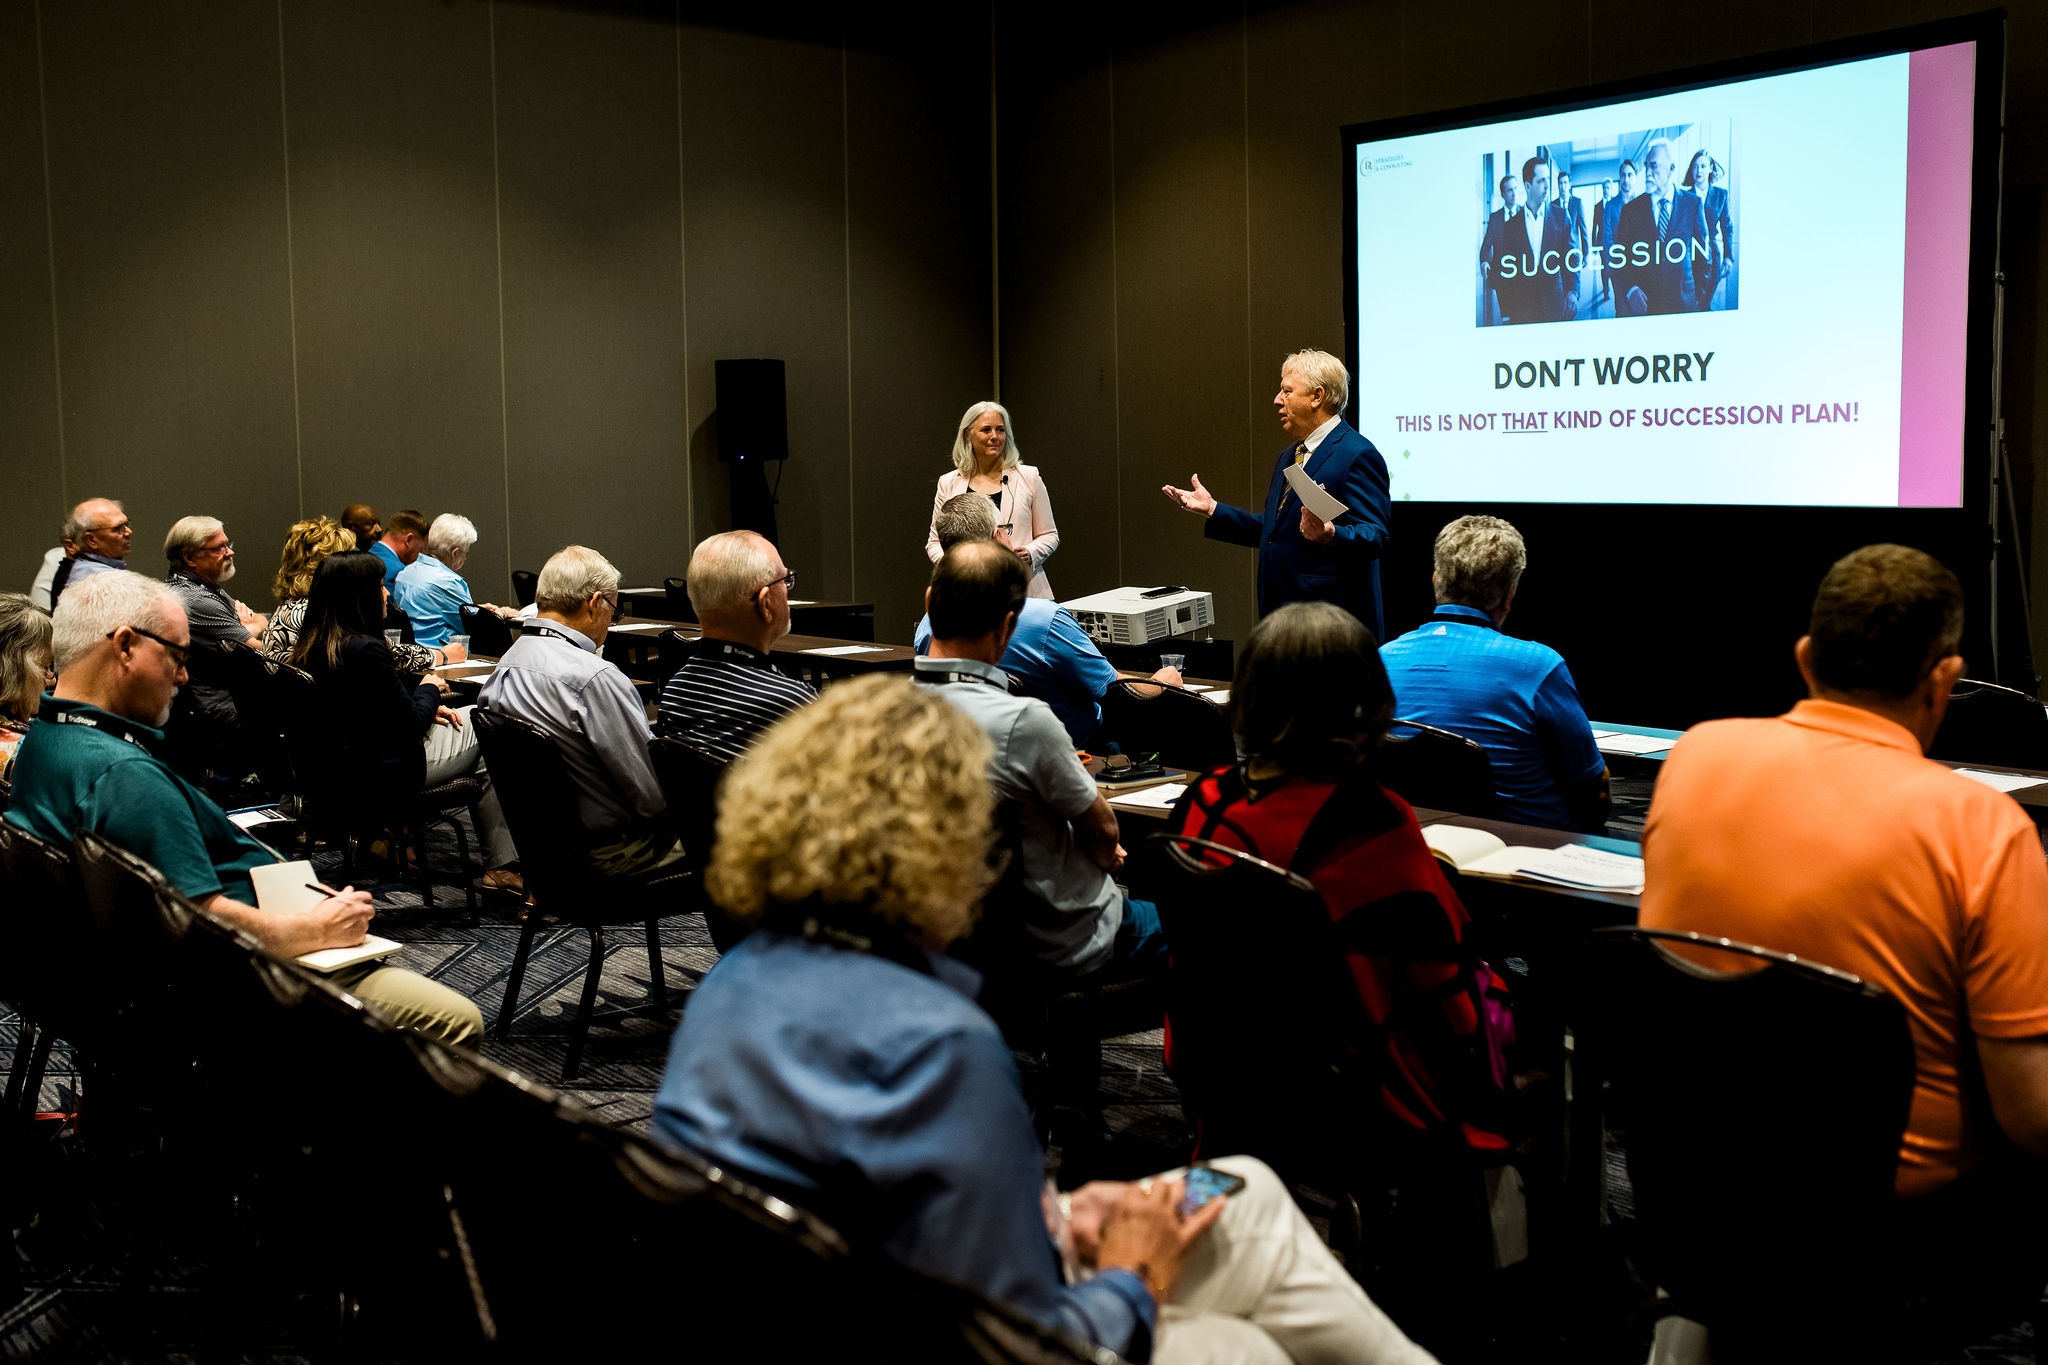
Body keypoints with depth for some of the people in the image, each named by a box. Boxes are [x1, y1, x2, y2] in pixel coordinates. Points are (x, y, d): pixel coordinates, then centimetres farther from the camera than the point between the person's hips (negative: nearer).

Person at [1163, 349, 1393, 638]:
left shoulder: (1357, 455, -10)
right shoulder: (1289, 456, 20)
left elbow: (1376, 537, -17)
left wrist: (1330, 537, -36)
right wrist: (1213, 509, 19)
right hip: (1281, 615, 8)